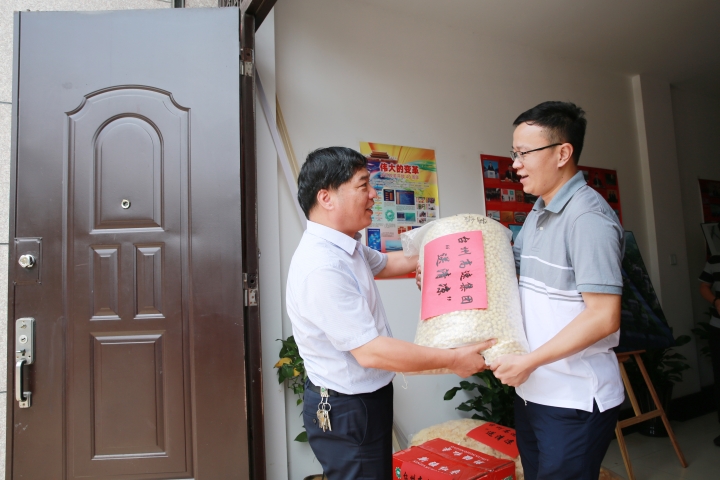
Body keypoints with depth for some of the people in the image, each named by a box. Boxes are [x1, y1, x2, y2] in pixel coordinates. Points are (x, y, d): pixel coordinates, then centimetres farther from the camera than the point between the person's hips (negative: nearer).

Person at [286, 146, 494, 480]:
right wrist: (452, 359, -21)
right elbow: (370, 351, -30)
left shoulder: (345, 246, 1)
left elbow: (383, 263, 22)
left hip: (367, 398, 9)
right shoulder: (321, 267, -30)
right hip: (345, 412, -9)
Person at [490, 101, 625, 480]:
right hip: (532, 391, 8)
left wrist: (529, 361, -20)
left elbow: (604, 316, -22)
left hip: (575, 402, -8)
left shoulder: (588, 217, -19)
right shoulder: (538, 214, 9)